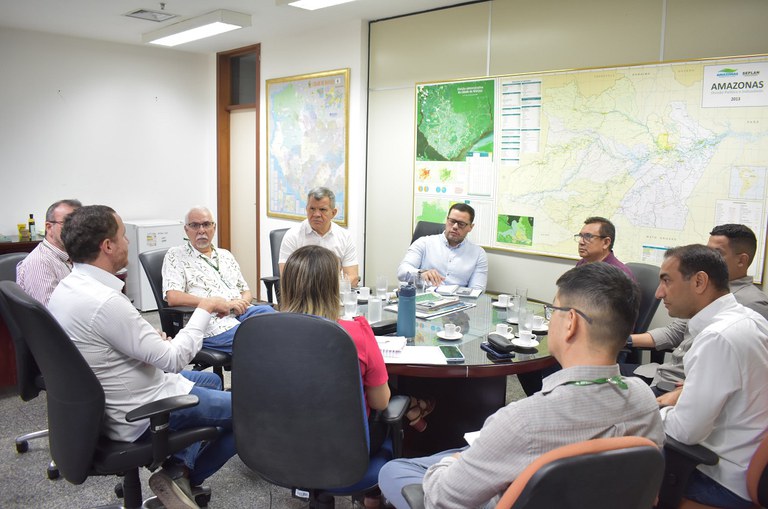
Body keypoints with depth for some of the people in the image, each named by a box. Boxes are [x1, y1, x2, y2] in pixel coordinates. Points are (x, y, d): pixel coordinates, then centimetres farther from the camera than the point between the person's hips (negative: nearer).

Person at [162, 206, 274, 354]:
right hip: (211, 321, -5)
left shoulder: (225, 255, 26)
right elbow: (173, 298, -6)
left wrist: (241, 303, 0)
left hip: (240, 313, 5)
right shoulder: (175, 256, 9)